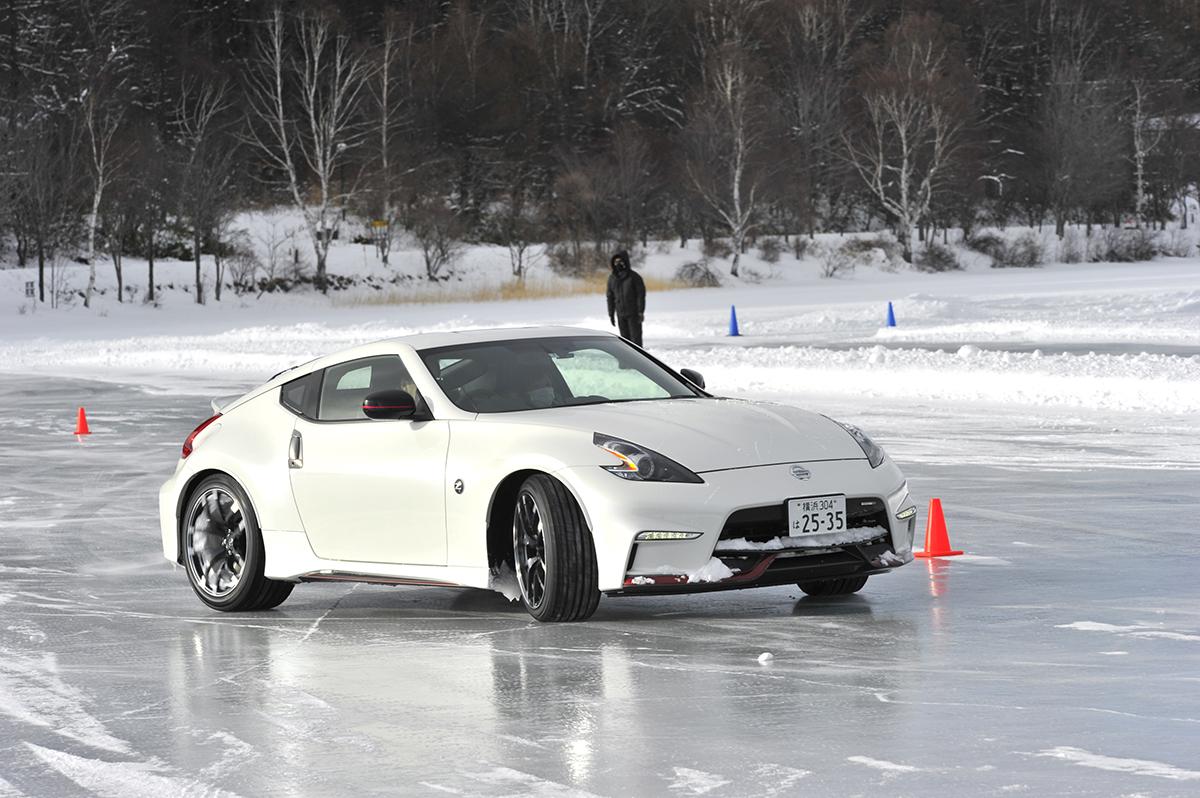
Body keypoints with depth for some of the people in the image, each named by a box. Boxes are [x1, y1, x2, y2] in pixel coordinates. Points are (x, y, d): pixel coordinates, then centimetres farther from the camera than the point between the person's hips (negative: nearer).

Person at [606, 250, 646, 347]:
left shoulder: (634, 277, -7)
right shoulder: (612, 278, 8)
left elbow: (641, 295, -8)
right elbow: (610, 297, 13)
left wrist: (641, 312, -14)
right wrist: (611, 314, 9)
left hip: (633, 314, -5)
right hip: (620, 315, 5)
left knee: (635, 338, -6)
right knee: (625, 339, 7)